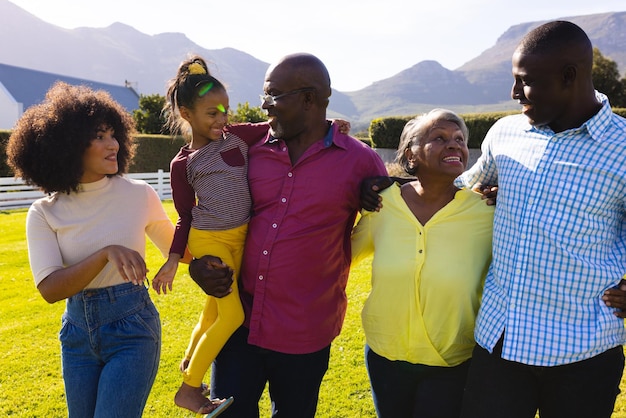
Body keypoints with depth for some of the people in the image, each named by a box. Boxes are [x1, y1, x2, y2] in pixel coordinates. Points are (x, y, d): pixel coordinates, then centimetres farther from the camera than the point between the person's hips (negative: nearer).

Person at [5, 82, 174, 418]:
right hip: (77, 330, 3)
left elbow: (177, 250, 8)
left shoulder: (139, 194, -6)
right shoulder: (44, 213, -4)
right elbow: (50, 289, -16)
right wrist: (106, 252, -29)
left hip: (132, 328, -2)